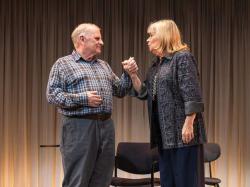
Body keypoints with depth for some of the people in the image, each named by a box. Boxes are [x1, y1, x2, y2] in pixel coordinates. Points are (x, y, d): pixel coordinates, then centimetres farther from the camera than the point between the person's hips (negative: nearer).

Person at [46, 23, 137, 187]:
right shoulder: (63, 64, 2)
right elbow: (52, 94, -8)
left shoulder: (104, 65, 20)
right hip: (79, 126, -6)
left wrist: (128, 74, 6)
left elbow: (120, 91, 23)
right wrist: (82, 99, -16)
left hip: (106, 125, 6)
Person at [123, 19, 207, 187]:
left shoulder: (182, 58, -8)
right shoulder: (157, 64, 16)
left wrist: (189, 124, -21)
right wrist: (133, 74, 2)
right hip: (165, 133, 8)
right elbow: (144, 93, 15)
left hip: (182, 131, -8)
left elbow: (192, 95, -16)